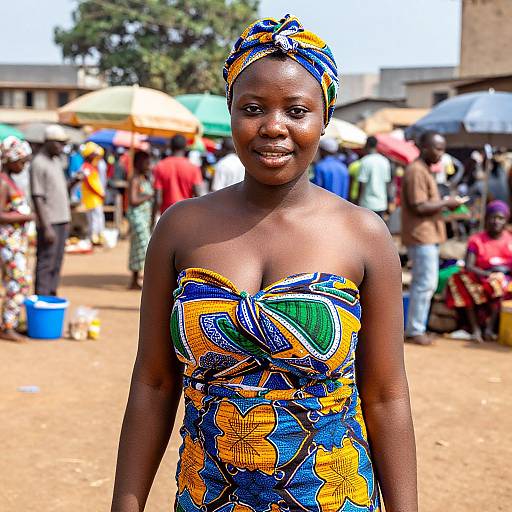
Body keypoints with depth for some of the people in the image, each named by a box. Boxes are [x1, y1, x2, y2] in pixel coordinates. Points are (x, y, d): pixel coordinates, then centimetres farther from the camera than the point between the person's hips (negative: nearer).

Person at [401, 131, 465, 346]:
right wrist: (446, 203, -13)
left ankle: (414, 329, 21)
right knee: (426, 284, -7)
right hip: (421, 237, -11)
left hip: (428, 236, 11)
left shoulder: (424, 170, 18)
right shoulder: (416, 171, -16)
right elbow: (418, 207, -21)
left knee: (421, 284, 14)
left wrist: (444, 203, 9)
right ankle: (415, 331, 0)